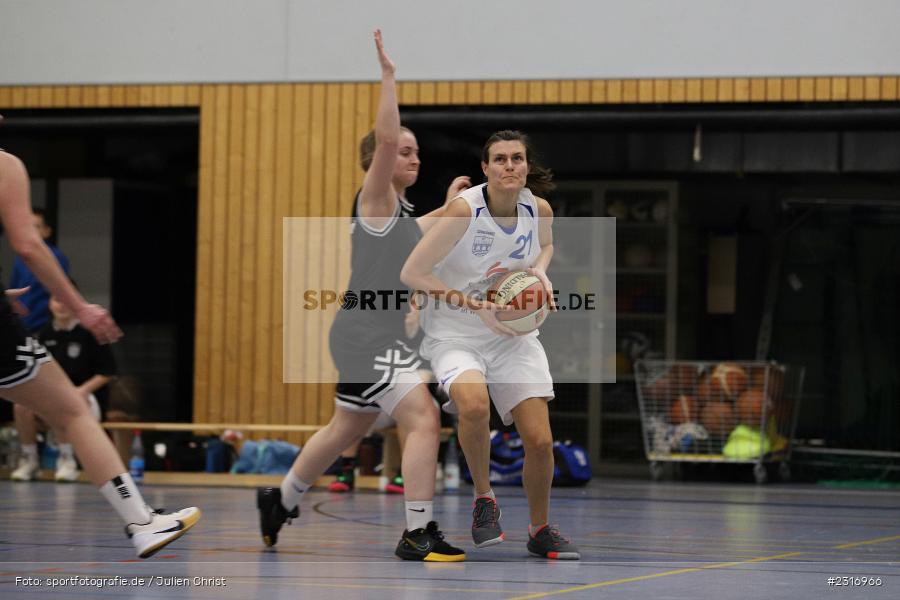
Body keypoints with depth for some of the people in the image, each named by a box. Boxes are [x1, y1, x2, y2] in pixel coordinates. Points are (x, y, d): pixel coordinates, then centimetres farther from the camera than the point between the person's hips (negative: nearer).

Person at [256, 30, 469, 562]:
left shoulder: (398, 209, 17)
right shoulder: (375, 197, -9)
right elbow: (385, 139, -26)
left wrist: (448, 207, 42)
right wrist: (388, 76, -25)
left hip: (384, 339, 10)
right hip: (369, 337, -10)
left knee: (346, 431, 21)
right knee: (424, 420, -20)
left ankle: (283, 500, 37)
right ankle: (418, 533, -22)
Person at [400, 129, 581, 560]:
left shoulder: (539, 209, -6)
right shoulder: (464, 209, -21)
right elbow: (411, 273, -18)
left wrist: (539, 272, -4)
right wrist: (476, 306, -23)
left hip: (514, 335, 4)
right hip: (455, 336, -4)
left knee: (540, 440, -5)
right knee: (473, 404, -34)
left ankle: (540, 530, 22)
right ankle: (484, 498, -7)